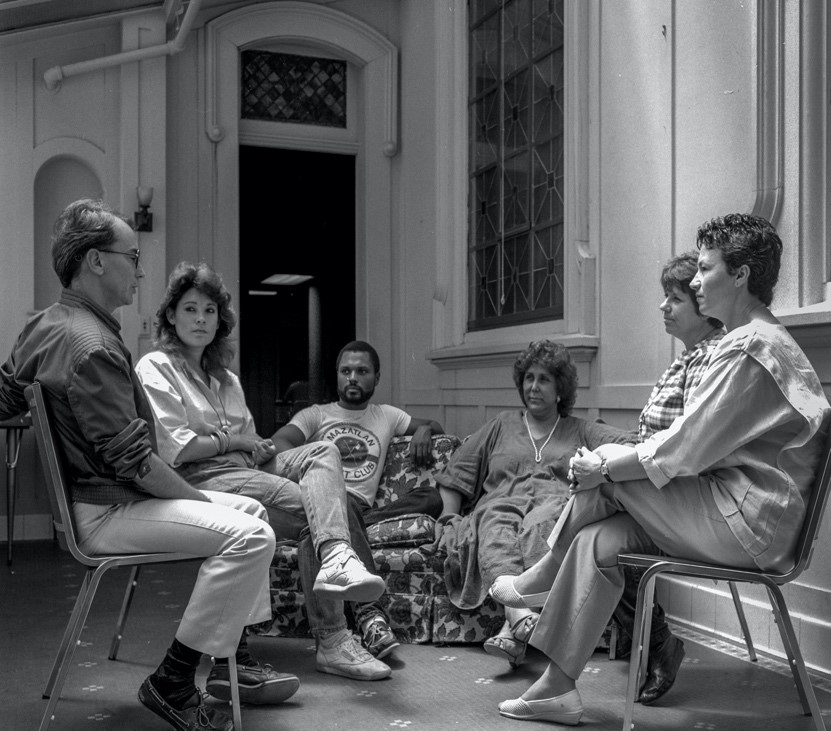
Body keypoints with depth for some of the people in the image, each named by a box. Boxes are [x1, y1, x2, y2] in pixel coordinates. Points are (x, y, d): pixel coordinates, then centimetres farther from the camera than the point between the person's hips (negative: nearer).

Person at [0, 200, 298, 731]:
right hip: (105, 512, -11)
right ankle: (173, 684, -10)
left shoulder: (44, 326, 11)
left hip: (94, 494, 11)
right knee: (249, 536, -23)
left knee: (250, 510, 15)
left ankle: (233, 660, 17)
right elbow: (131, 460, -23)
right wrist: (200, 500, -13)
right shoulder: (92, 347, -22)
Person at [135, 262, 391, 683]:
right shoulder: (154, 368, 3)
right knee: (315, 507, -23)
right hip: (201, 481, -7)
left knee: (323, 452, -20)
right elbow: (174, 449, -10)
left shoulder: (226, 379, 28)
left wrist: (260, 448, -4)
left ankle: (336, 560, -42)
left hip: (246, 469, 7)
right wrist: (235, 441, -3)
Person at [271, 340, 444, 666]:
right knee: (340, 500, -41)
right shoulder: (316, 414, 21)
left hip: (362, 508, 3)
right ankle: (368, 609, -50)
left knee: (431, 497, -24)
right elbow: (277, 443, 4)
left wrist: (424, 429, 8)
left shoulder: (386, 415, 31)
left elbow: (433, 426, 34)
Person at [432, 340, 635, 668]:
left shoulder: (581, 431, 28)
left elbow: (629, 445, 10)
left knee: (538, 526, -38)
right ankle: (520, 613, -60)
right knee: (496, 531, -36)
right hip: (501, 501, 2)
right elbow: (456, 473, 25)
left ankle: (513, 630, -53)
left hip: (555, 502, -1)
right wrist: (449, 517, 10)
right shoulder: (502, 425, 31)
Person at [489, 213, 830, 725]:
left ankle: (545, 575, 11)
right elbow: (700, 445, 16)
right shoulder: (767, 340, 19)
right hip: (755, 516, 9)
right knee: (598, 540, -2)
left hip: (749, 524, -9)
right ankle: (559, 690, 1)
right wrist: (612, 462, 7)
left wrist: (606, 467, -7)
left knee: (606, 480, -12)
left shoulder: (749, 348, -15)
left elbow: (683, 451, -19)